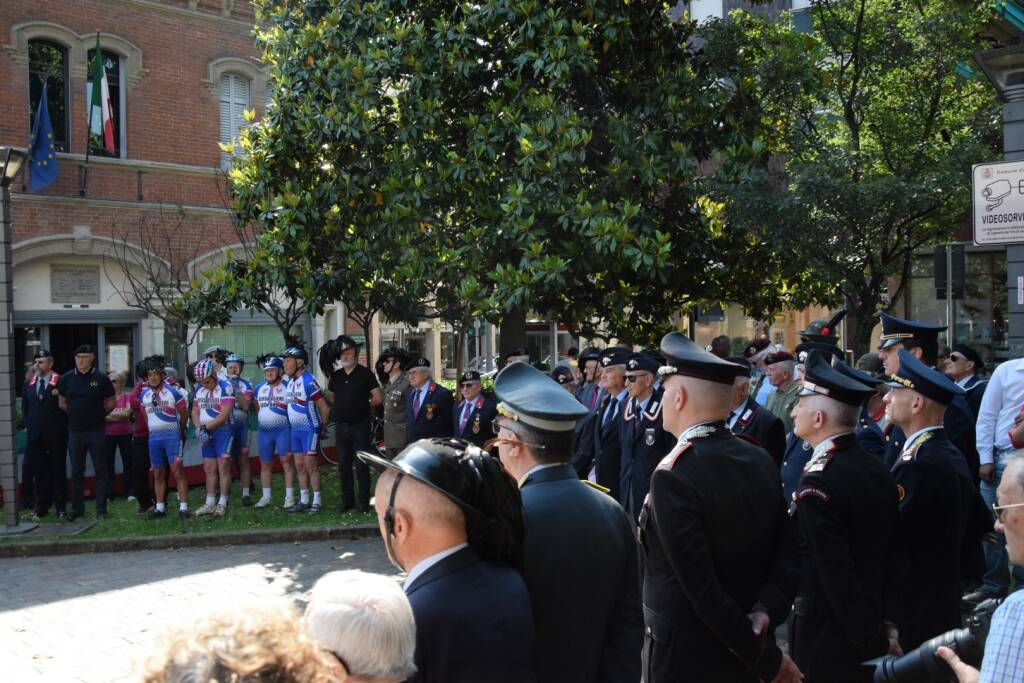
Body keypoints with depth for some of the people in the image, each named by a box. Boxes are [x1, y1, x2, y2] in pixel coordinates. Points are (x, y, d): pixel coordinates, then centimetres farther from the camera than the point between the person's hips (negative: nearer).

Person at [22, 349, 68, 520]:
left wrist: (63, 428, -6)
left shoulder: (60, 382, -6)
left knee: (58, 469, 3)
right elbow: (25, 407, 17)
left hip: (56, 435, -4)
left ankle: (60, 506, 10)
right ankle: (42, 506, 15)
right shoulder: (28, 383, 10)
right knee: (38, 470, 7)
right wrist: (28, 424, 9)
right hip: (35, 435, 4)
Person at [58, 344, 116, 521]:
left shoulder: (101, 379, -3)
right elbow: (62, 403, 15)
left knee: (101, 471, 0)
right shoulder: (66, 379, 3)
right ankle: (77, 508, 18)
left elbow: (111, 403, 6)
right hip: (75, 432, 2)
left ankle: (101, 509, 6)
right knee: (76, 472, 9)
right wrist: (76, 414, 10)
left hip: (96, 431, -2)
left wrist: (99, 415, 7)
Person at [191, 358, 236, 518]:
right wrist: (199, 429, -8)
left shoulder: (225, 387, -14)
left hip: (222, 431, -6)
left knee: (223, 468, -3)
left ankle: (222, 504, 2)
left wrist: (205, 428, -14)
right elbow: (195, 411, 10)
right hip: (207, 434, 7)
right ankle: (210, 503, 16)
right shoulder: (199, 388, 9)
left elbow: (224, 414, -18)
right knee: (209, 469, 9)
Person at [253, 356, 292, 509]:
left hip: (283, 430, -5)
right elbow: (256, 405, 21)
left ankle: (289, 496, 1)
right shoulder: (259, 388, 10)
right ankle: (266, 497, 17)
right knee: (265, 464, 9)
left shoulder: (288, 387, -6)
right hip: (264, 431, 5)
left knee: (286, 461, -5)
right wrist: (261, 419, 11)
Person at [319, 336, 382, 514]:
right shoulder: (335, 376, 9)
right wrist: (342, 407, 8)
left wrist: (364, 406, 3)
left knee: (361, 465, -2)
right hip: (341, 426, 5)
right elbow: (330, 397, 21)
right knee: (343, 465, 9)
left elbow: (378, 398, -7)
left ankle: (364, 500, 6)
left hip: (360, 426, -5)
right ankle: (347, 499, 19)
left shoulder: (365, 373, -5)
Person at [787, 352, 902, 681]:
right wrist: (888, 625, 11)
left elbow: (837, 576, -23)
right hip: (873, 632, 8)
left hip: (826, 641, -8)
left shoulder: (817, 485, -23)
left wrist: (871, 637, -13)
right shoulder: (878, 470, 1)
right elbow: (892, 558, 6)